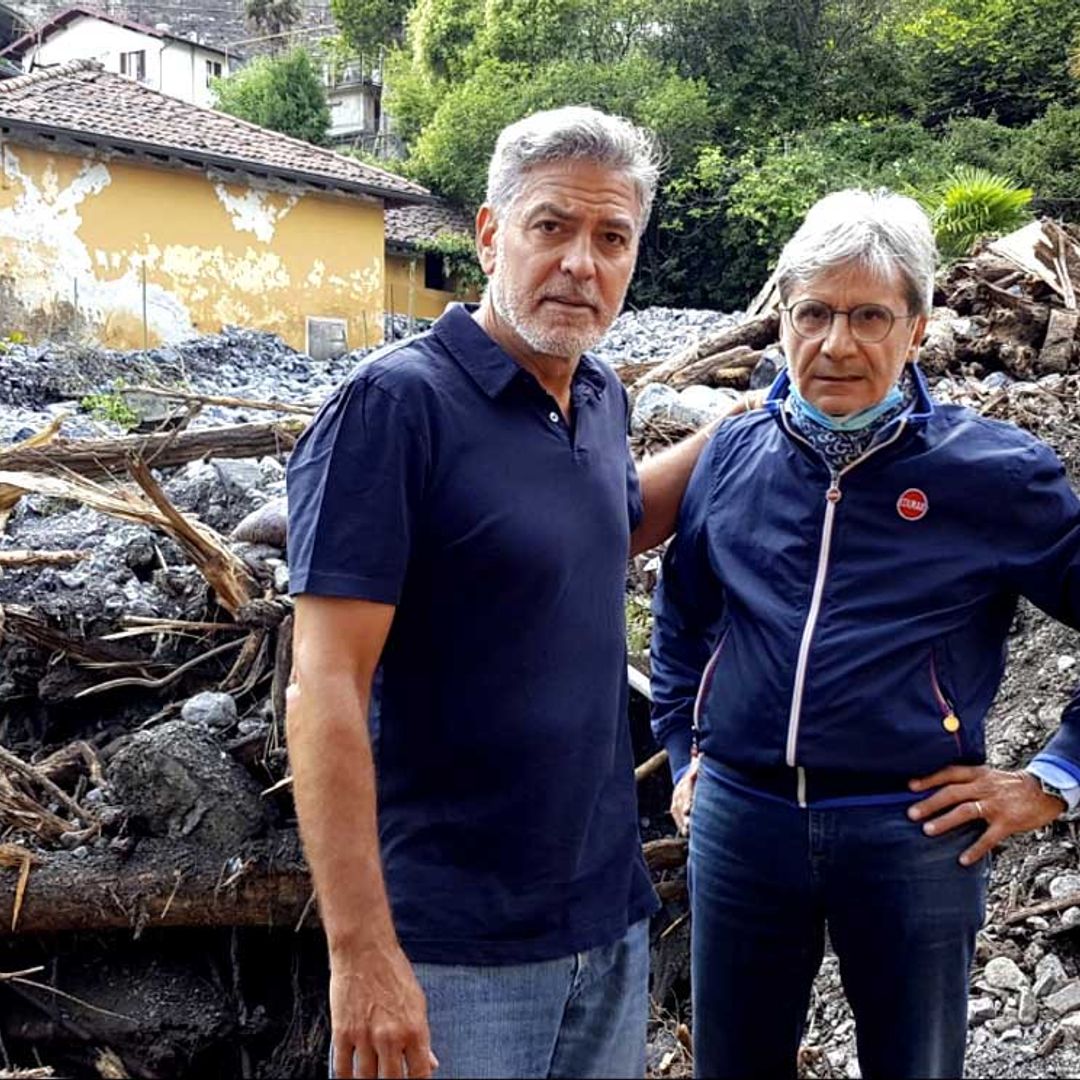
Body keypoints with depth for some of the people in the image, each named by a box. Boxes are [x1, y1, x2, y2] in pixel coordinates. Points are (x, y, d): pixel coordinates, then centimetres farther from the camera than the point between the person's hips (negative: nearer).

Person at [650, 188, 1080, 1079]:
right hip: (739, 817, 3)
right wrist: (686, 755, 14)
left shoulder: (997, 472, -8)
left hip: (912, 830, -2)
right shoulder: (733, 455, 2)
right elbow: (681, 619, 17)